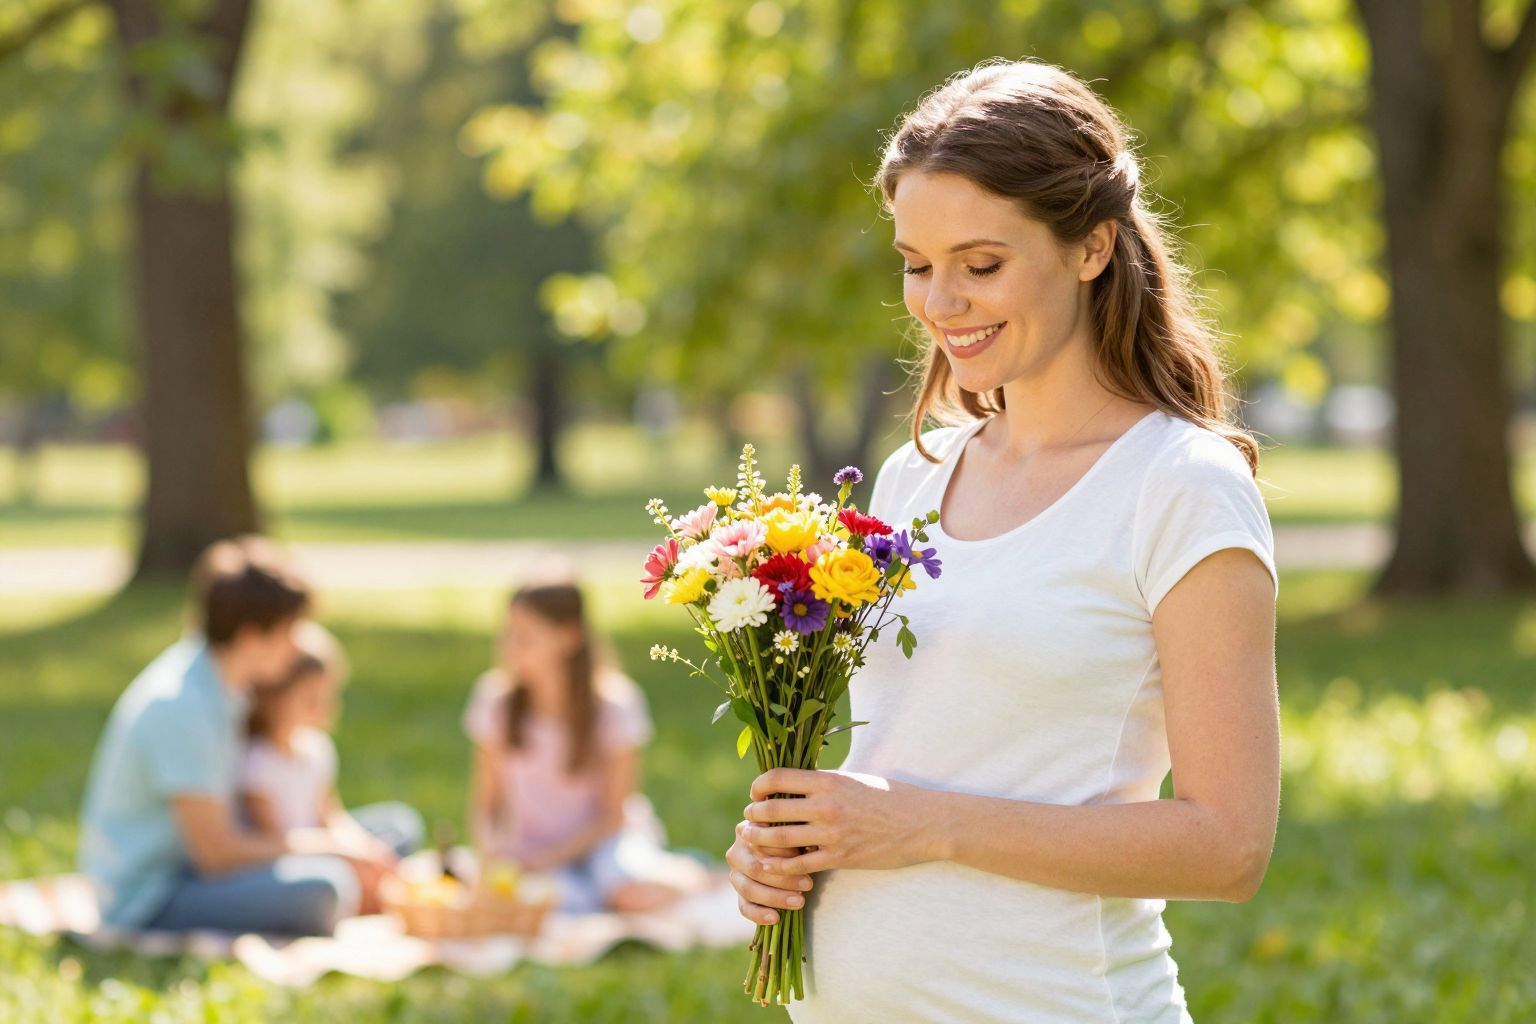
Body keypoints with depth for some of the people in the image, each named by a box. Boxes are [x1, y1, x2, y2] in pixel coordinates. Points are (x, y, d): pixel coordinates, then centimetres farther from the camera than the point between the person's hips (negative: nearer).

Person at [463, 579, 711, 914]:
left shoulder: (612, 706, -11)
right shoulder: (495, 701, -3)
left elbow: (614, 814, -7)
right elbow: (485, 802, 2)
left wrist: (550, 857, -19)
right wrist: (488, 846, -19)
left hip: (599, 838, -1)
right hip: (534, 855, 1)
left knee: (638, 894, -35)